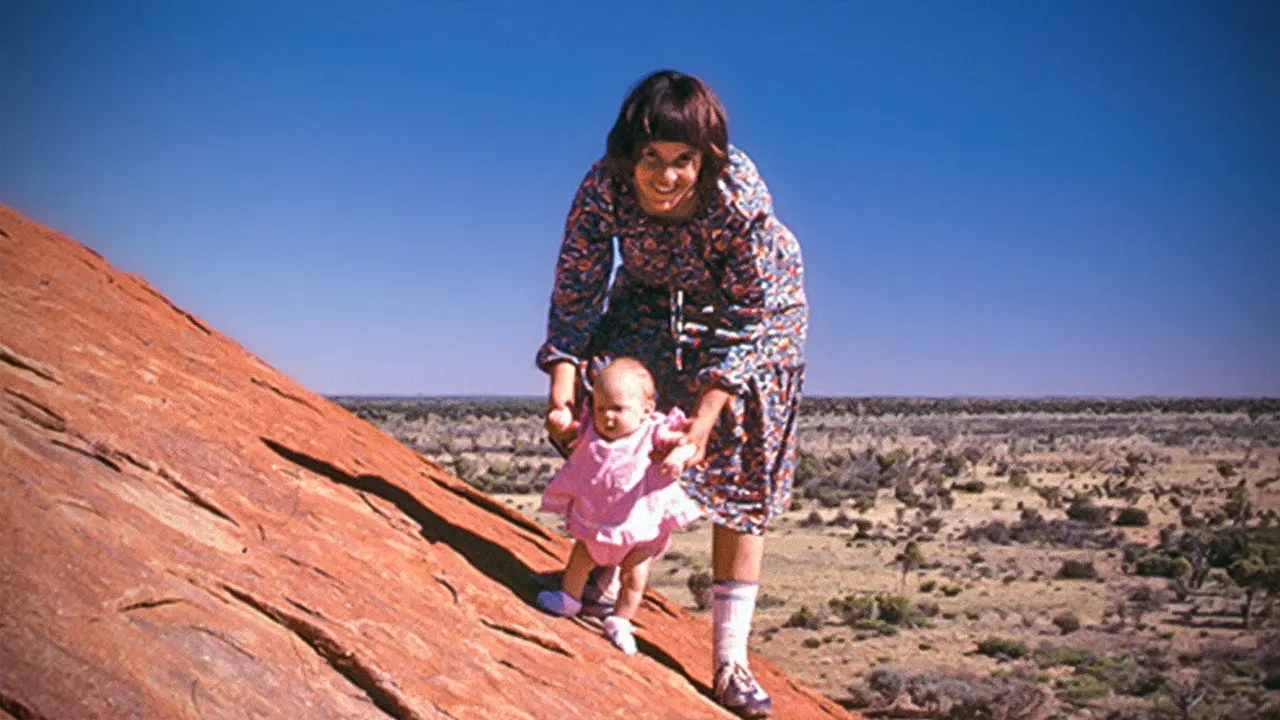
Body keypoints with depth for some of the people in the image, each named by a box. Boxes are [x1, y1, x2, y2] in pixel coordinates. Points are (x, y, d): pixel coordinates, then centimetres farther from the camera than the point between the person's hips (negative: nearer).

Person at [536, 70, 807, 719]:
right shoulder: (604, 187, -28)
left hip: (756, 307, -3)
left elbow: (745, 321, -28)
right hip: (654, 300, 3)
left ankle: (730, 661, 0)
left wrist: (706, 417, -33)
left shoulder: (742, 199, -36)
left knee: (740, 477, -6)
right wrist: (562, 392, -31)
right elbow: (575, 291, -21)